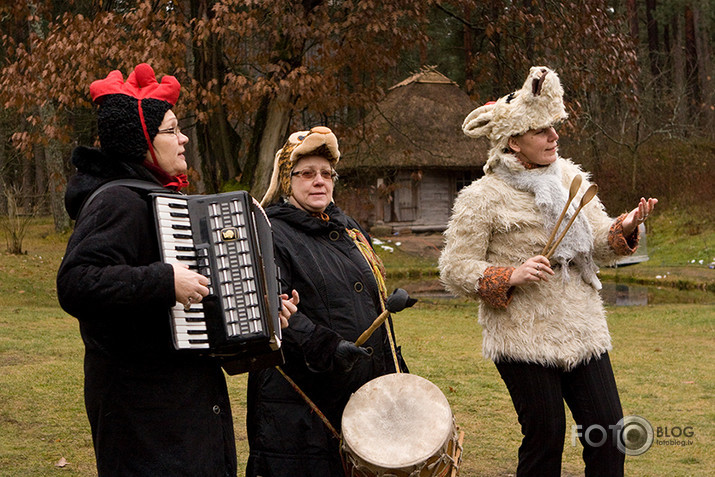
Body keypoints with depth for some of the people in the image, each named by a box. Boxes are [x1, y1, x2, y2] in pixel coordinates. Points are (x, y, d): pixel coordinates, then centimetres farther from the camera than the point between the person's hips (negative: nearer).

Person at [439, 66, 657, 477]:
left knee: (609, 433, 4)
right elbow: (455, 270, -6)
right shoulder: (483, 198, -7)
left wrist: (626, 227, -11)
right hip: (523, 337, -5)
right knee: (546, 436, 0)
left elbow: (600, 245, 11)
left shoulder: (569, 177, 9)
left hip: (582, 332, 5)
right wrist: (511, 276, -20)